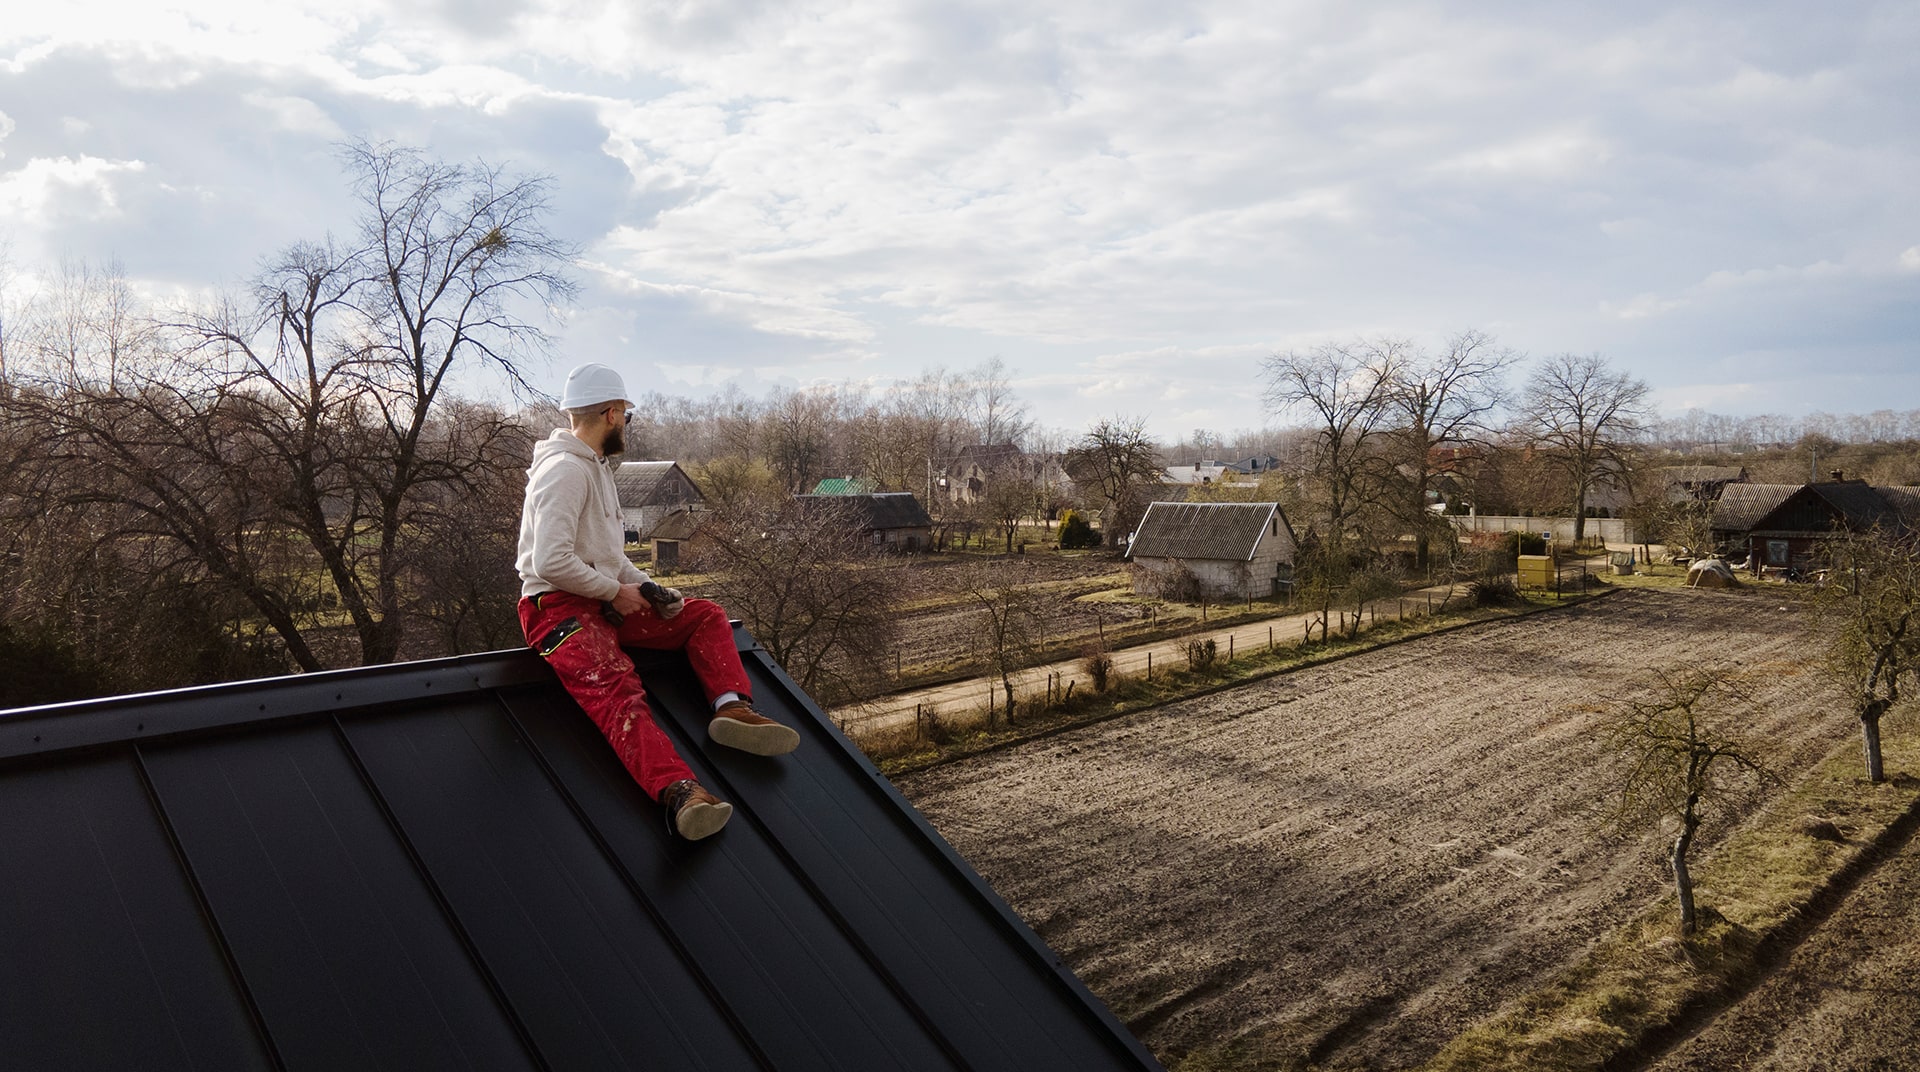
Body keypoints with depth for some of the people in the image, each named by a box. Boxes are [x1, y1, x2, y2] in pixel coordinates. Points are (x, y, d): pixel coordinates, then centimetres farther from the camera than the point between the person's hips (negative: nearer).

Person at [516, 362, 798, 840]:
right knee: (615, 688, -32)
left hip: (606, 600, 10)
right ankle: (678, 791, -53)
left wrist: (645, 587, 8)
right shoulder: (565, 470, -13)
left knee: (706, 616, 5)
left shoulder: (596, 467, 20)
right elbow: (551, 562, -24)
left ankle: (731, 707, -16)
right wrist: (617, 591, -13)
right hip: (559, 606, -10)